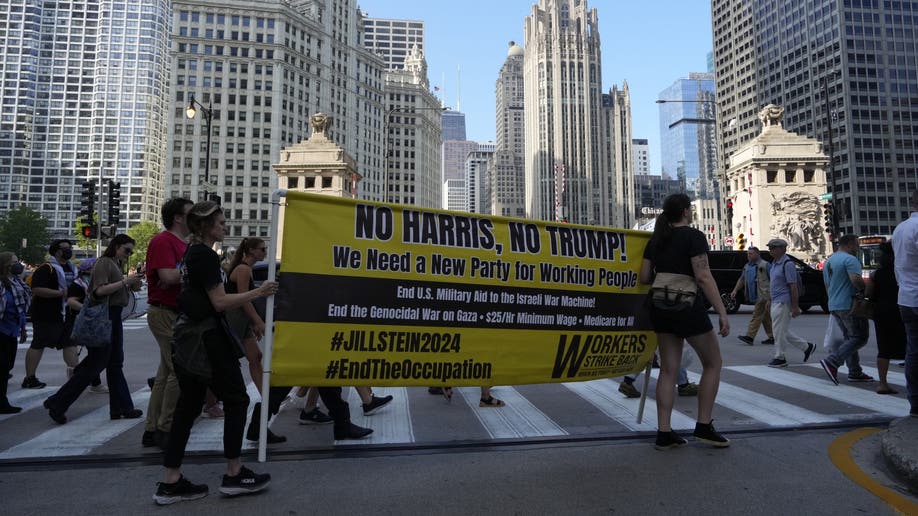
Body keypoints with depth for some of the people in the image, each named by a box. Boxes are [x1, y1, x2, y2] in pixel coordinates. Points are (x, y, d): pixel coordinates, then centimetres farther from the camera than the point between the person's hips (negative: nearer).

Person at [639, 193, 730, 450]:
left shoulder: (655, 239, 10)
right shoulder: (693, 236, -9)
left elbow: (644, 277, 8)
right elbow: (703, 277, -17)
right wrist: (722, 312, -17)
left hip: (661, 308, 6)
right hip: (689, 306, -6)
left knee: (668, 369, 9)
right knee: (713, 363, 12)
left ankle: (664, 432, 9)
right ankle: (704, 426, 13)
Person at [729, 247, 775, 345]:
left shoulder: (765, 265, -8)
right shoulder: (747, 267, 15)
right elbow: (741, 279, 20)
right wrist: (735, 290, 9)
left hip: (763, 295, -8)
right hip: (754, 297, 8)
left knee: (757, 315, -11)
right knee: (766, 317, 13)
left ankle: (750, 336, -14)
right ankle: (772, 337, 20)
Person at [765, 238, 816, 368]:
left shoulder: (787, 264, -15)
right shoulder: (774, 263, 13)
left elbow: (793, 286, -17)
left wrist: (795, 307, -19)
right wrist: (769, 300, 21)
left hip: (783, 303, -9)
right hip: (776, 302, 9)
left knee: (779, 330, -2)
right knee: (783, 331, 15)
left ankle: (780, 358, 8)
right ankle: (807, 347, 28)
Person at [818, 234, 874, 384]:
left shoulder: (828, 262, 19)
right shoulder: (850, 259, -11)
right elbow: (856, 279, -26)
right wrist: (865, 290, -7)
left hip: (833, 306, 9)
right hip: (849, 305, -9)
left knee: (850, 338, 13)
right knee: (860, 337, -4)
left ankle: (855, 372, 13)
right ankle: (831, 362, -15)